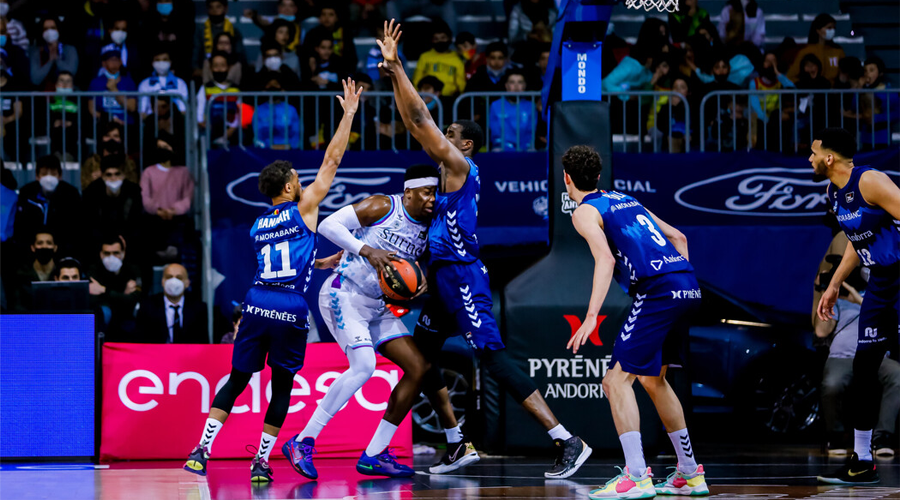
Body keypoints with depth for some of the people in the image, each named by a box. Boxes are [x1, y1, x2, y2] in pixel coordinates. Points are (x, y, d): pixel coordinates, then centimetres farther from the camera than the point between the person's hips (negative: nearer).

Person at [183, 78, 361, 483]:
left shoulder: (258, 226, 17)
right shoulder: (303, 208, 2)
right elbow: (332, 160, 4)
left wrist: (324, 262, 39)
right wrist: (349, 114, 10)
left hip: (257, 303, 4)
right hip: (291, 309, -4)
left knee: (237, 380, 10)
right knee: (282, 386, 7)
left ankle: (202, 450, -1)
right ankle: (261, 462, 5)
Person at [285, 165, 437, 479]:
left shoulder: (428, 228, 8)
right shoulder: (383, 207, -13)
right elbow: (329, 225, -15)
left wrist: (422, 279, -2)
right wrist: (368, 250, -25)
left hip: (378, 306, 8)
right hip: (343, 296, -8)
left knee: (418, 368, -1)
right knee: (363, 365, -27)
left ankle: (374, 455, 3)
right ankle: (304, 442, -18)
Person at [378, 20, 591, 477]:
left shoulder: (459, 164, -9)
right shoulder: (446, 166, 17)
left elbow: (421, 118, -13)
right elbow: (413, 122, 23)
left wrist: (397, 68, -12)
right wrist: (393, 75, 16)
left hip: (463, 276, -11)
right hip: (443, 276, 11)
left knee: (494, 359, -17)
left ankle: (568, 443, -22)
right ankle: (457, 445, 24)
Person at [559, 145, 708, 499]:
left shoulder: (585, 211, 2)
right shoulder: (626, 200, 26)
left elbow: (606, 260, -14)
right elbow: (678, 238, 28)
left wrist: (591, 317, -20)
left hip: (658, 290, -8)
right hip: (688, 285, 8)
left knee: (617, 381, -6)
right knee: (653, 379, 23)